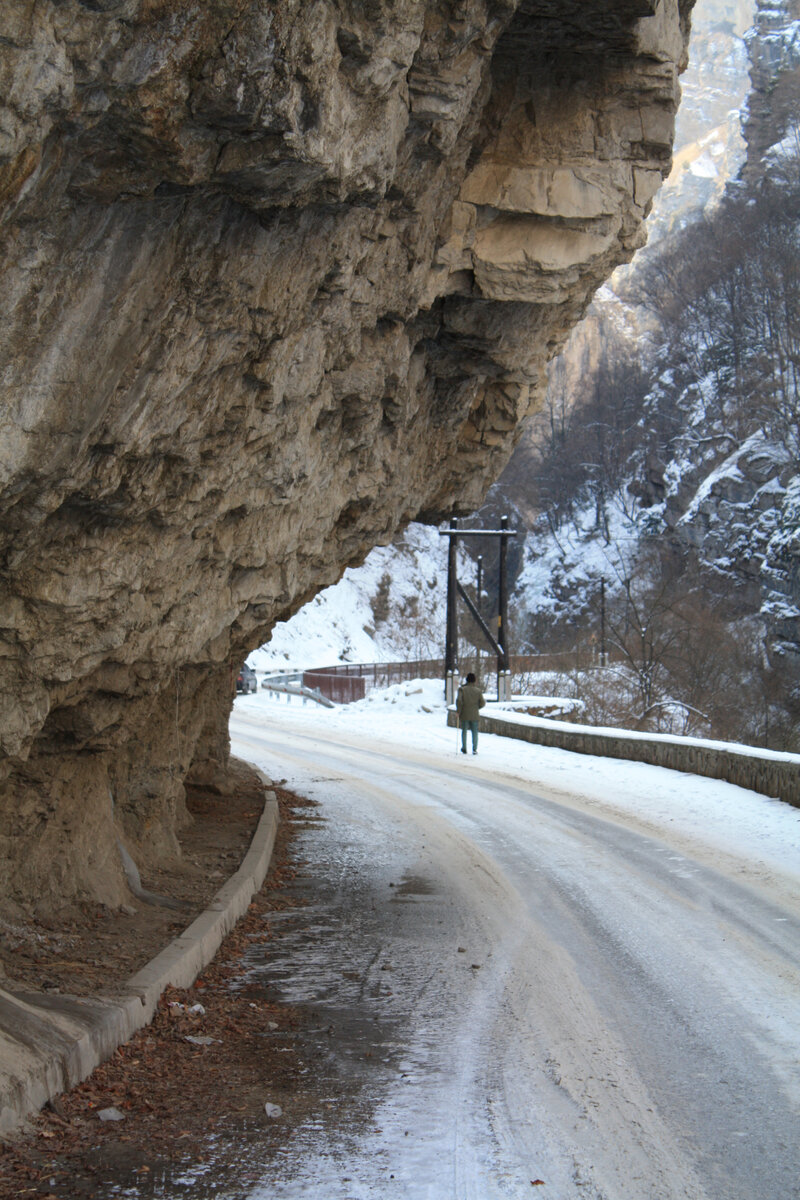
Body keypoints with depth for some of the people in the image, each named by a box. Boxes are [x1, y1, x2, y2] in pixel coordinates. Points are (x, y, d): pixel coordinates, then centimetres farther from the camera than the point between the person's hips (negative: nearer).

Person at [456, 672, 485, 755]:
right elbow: (482, 703, -1)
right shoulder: (478, 690, -2)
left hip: (464, 714, -1)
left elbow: (459, 700, -16)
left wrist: (458, 711, -4)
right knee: (475, 732, 8)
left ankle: (464, 748, 14)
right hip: (474, 715, 1)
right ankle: (474, 749, 4)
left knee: (464, 731, 12)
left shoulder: (462, 689, -8)